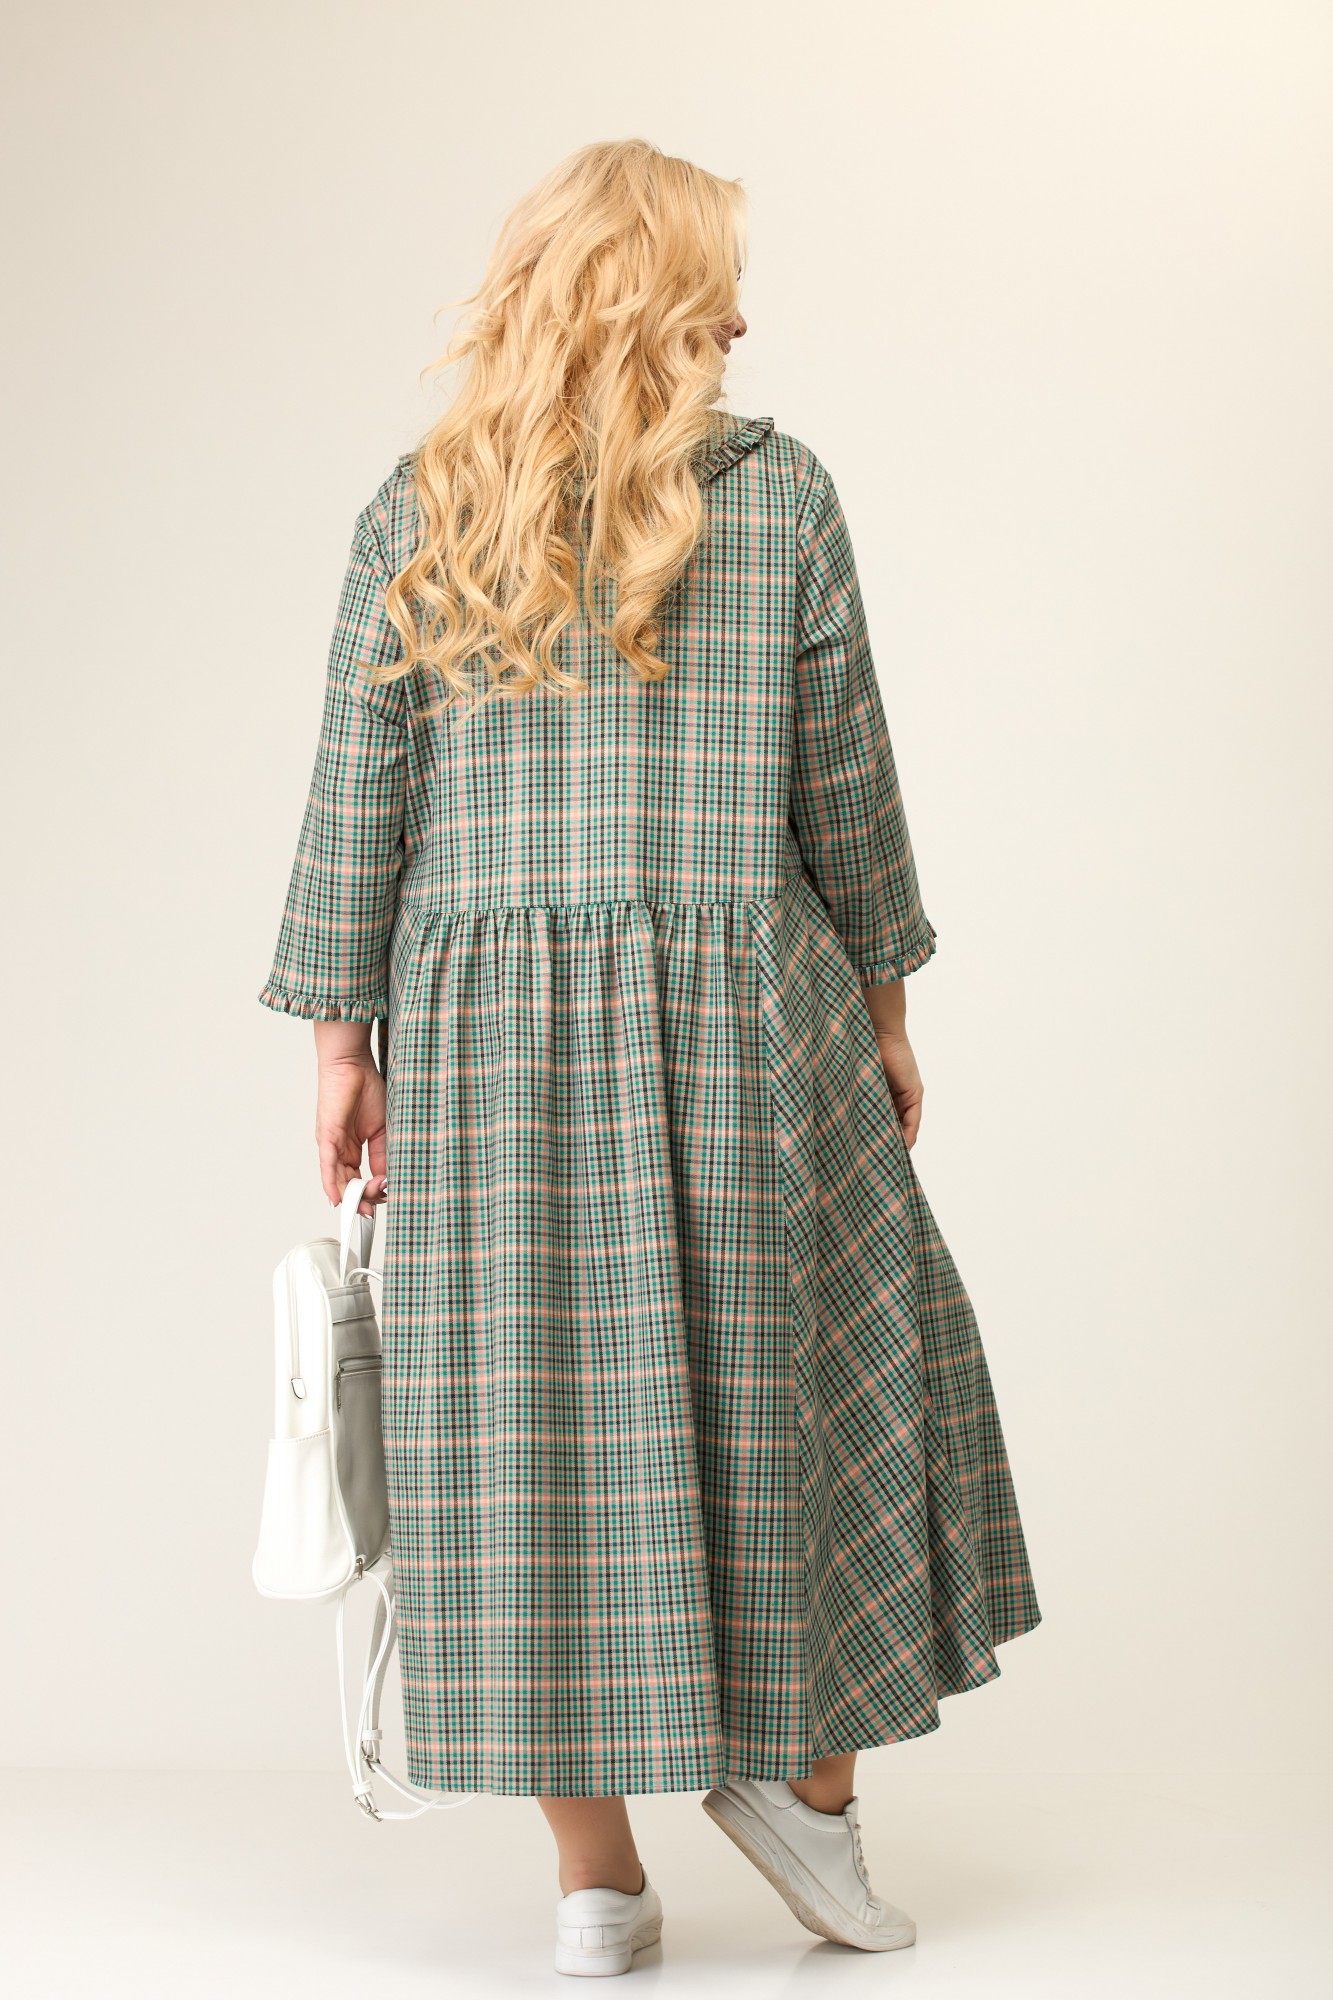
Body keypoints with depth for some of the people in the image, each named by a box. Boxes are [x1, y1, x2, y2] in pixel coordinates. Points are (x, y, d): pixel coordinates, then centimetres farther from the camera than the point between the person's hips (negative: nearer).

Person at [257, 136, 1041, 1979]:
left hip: (484, 1017, 2)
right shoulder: (778, 489, 1)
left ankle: (595, 1870, 13)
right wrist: (882, 1003, 13)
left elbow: (360, 792, 3)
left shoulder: (419, 511, 4)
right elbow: (843, 780, 3)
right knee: (816, 1375, 15)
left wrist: (344, 1041, 8)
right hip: (737, 1010, -1)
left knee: (529, 1413, 6)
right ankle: (803, 1760, 20)